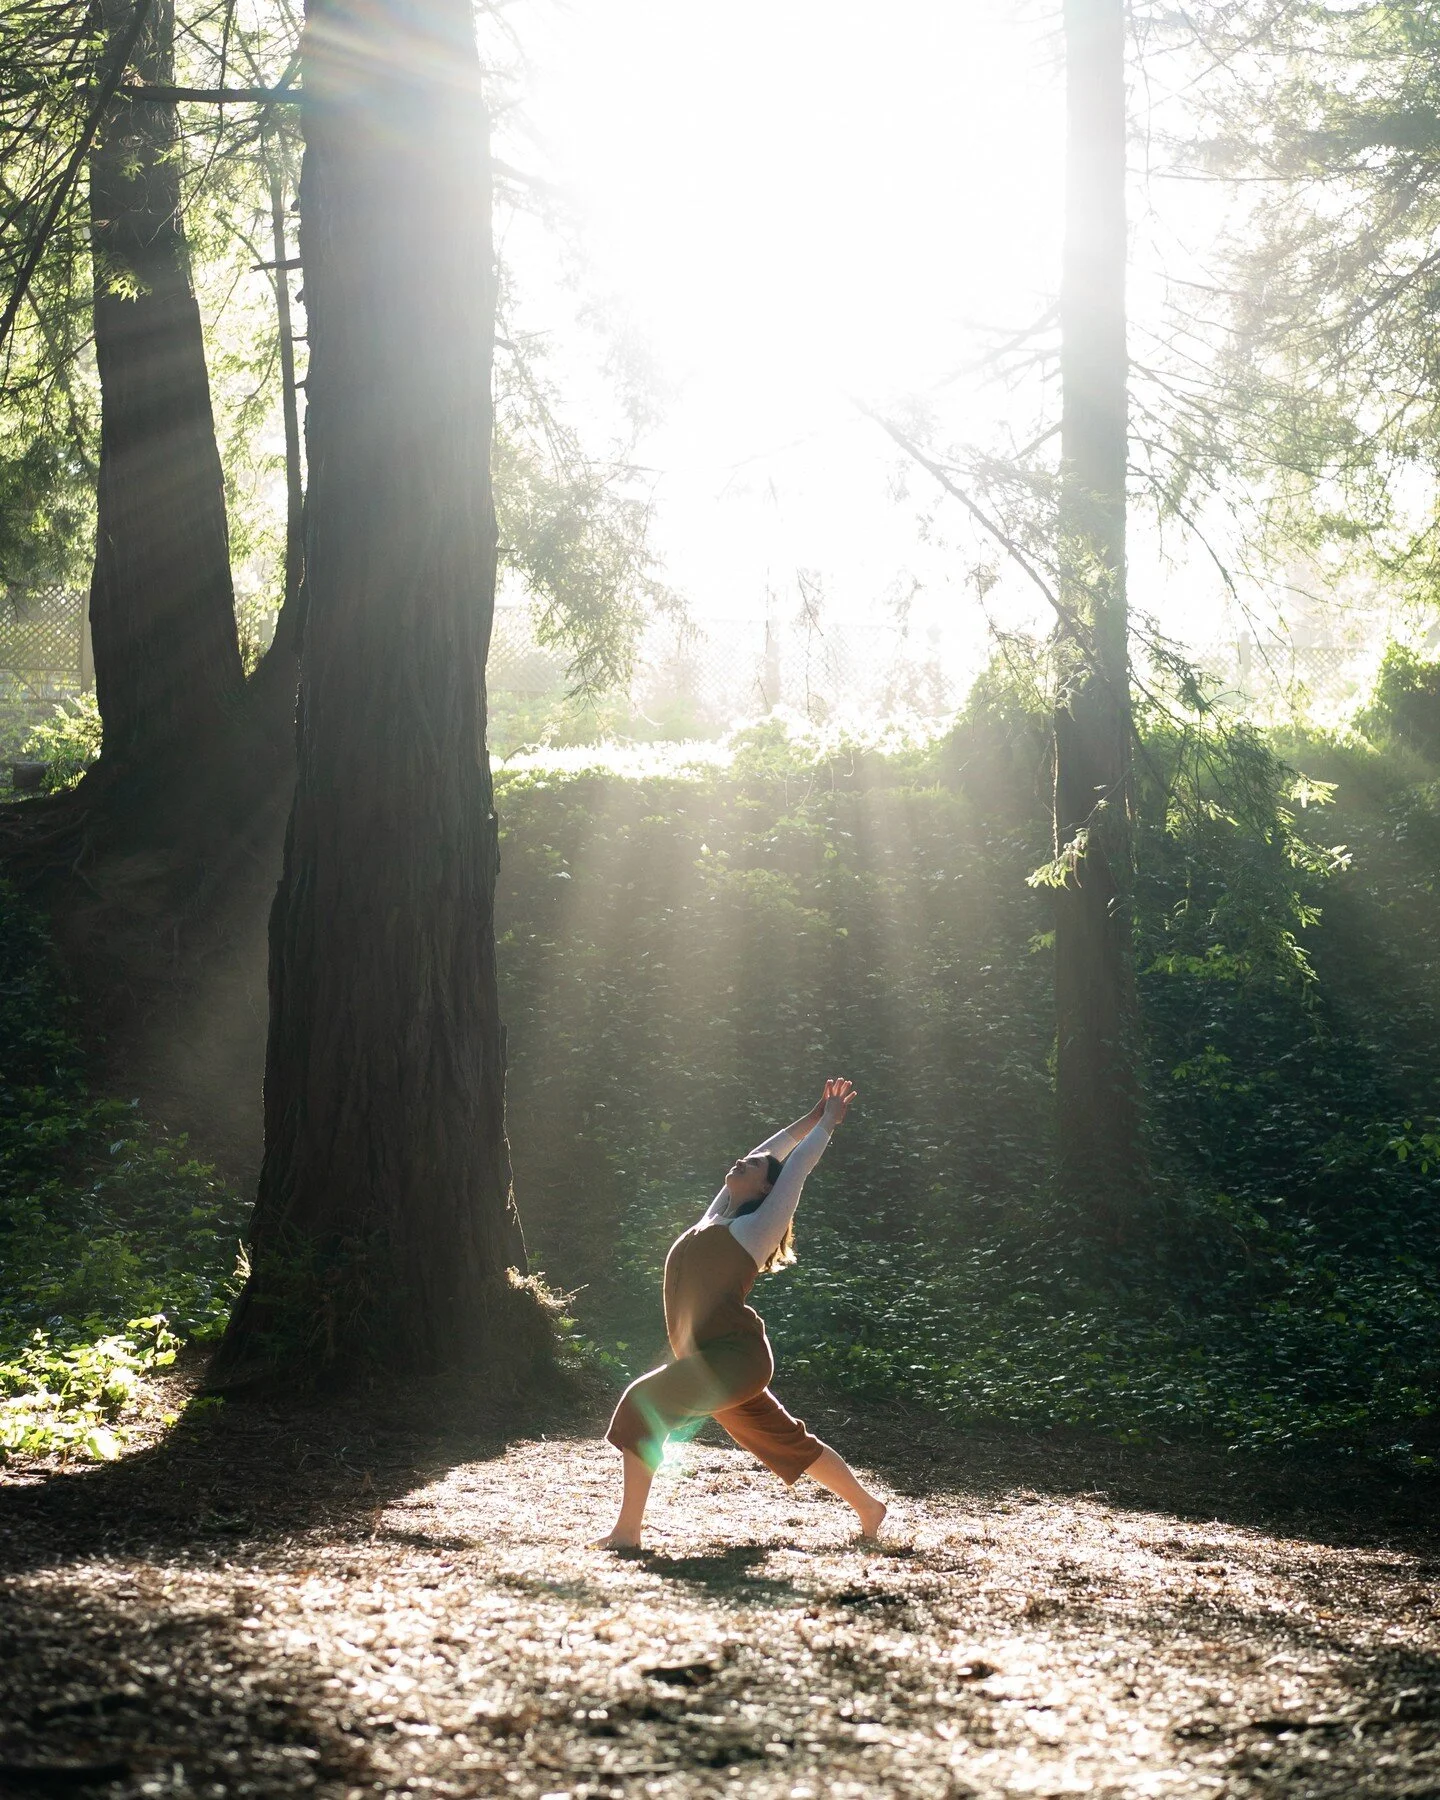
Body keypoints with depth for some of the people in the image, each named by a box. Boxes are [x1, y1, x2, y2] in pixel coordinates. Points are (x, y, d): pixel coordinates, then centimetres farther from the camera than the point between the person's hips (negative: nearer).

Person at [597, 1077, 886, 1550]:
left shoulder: (760, 1224, -2)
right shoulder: (718, 1216, 18)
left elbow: (796, 1166, 4)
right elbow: (765, 1155, 26)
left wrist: (828, 1122, 15)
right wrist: (810, 1118, 34)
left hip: (735, 1356, -9)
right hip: (711, 1363, 9)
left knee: (643, 1403, -21)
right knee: (785, 1440, 17)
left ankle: (626, 1532, -23)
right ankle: (868, 1508, 30)